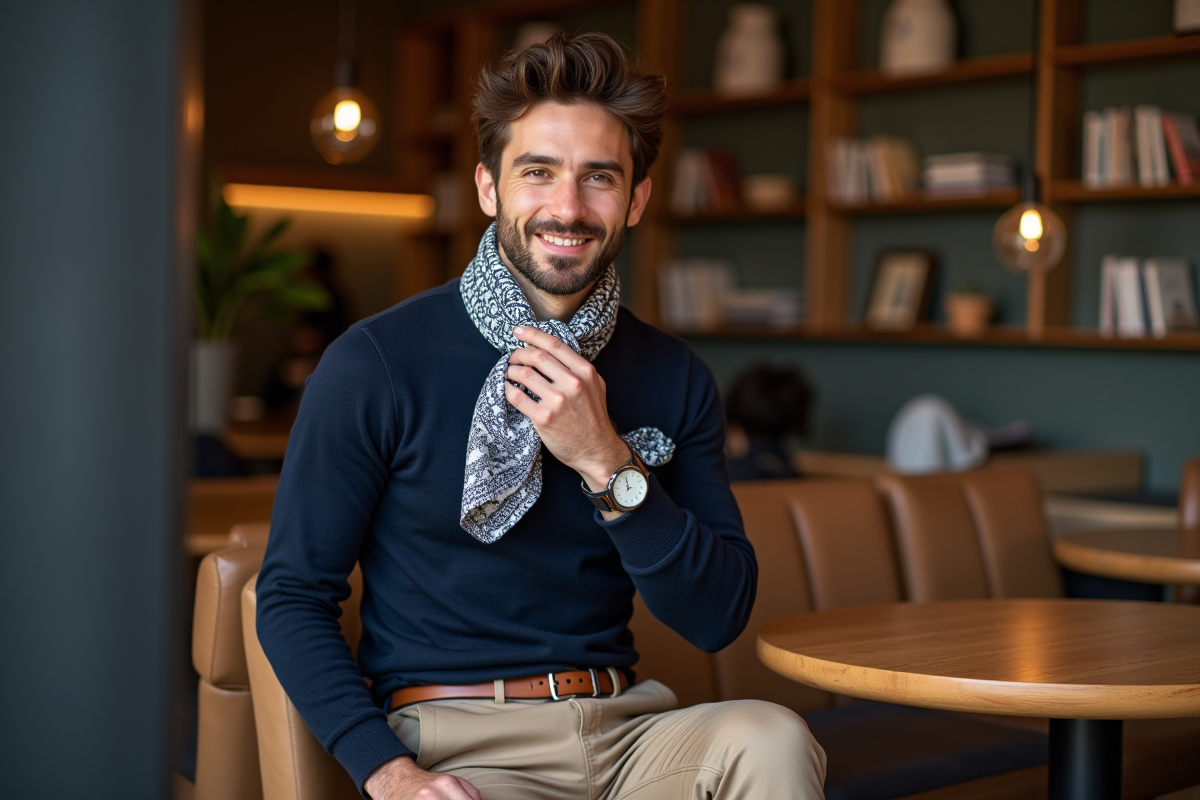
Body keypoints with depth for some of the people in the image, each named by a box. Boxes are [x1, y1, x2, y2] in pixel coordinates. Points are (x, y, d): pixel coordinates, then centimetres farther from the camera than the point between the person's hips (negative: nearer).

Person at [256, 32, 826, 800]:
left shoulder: (674, 377, 5)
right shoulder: (375, 364, -6)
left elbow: (719, 618, 1)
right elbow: (293, 594, -3)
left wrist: (608, 464, -13)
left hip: (627, 724, 4)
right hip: (451, 731, -3)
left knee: (771, 737, -26)